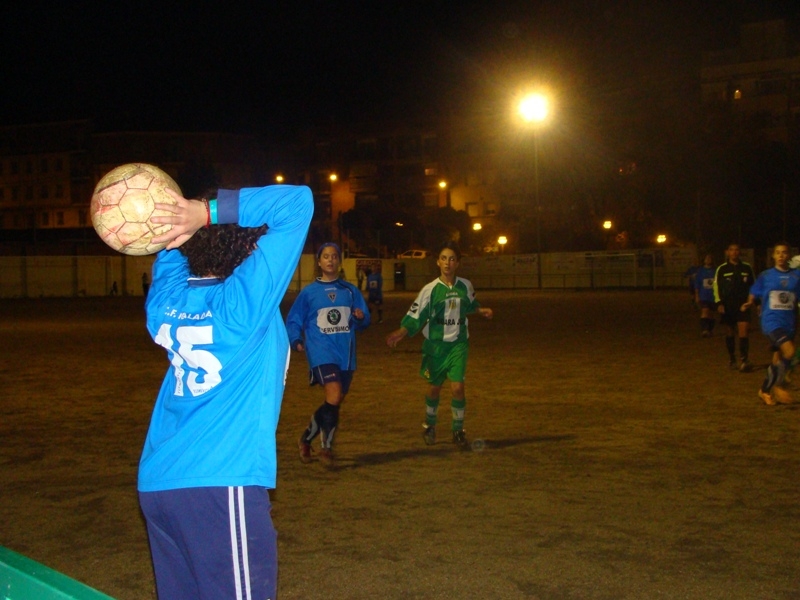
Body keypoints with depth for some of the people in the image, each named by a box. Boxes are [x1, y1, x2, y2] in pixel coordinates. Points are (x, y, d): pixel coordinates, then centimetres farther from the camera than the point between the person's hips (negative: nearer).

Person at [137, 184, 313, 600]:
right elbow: (297, 202, -13)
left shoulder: (167, 301, 6)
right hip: (219, 484, -7)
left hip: (156, 484, 7)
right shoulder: (244, 300, -12)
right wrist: (207, 212, -13)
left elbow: (172, 248, 28)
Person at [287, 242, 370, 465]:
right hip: (321, 353, -4)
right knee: (334, 398, -20)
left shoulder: (350, 290, 10)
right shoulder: (309, 292, 4)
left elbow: (363, 322, 11)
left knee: (335, 402, 10)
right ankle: (326, 447, -5)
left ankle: (306, 439, 30)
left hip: (345, 353, 4)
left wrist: (361, 317, -11)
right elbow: (293, 321, 6)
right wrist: (296, 340, -11)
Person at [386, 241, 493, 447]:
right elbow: (414, 317, -13)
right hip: (435, 345, -1)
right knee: (434, 388, 10)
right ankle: (429, 426, 36)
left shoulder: (465, 286, -2)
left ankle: (458, 430, 8)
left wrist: (481, 310, 5)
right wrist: (400, 333, -27)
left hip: (458, 344, 1)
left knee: (457, 387, -12)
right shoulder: (430, 289, -11)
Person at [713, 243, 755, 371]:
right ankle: (731, 359, 20)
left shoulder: (747, 268, 7)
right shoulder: (722, 269, 2)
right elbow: (716, 287, 0)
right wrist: (719, 303, -9)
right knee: (730, 333, 8)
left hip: (743, 305, 0)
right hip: (727, 306, 0)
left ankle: (744, 360, -14)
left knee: (744, 332, -12)